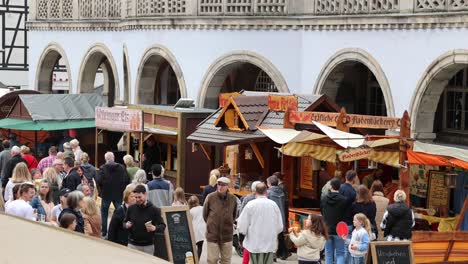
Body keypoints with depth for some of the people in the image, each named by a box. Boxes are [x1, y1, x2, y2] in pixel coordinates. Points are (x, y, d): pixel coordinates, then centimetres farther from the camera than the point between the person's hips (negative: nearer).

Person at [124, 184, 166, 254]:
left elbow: (163, 226, -2)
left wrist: (155, 228, -23)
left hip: (148, 246, -1)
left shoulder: (154, 210, -4)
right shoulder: (131, 208, 1)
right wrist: (126, 225, -9)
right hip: (132, 245, 1)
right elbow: (125, 222, 14)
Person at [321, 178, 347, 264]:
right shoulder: (343, 200, -14)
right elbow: (345, 215, -7)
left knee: (328, 254, 12)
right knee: (340, 254, 3)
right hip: (339, 231, -3)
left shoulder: (324, 199, 0)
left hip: (327, 230, 3)